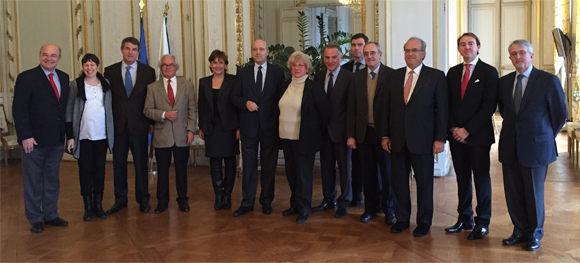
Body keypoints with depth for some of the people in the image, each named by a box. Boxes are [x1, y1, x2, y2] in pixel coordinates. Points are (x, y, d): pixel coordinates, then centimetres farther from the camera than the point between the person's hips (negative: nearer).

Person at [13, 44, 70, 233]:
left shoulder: (64, 78, 9)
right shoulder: (26, 78, -6)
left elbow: (66, 107, 10)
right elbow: (19, 109, -10)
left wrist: (68, 133, 3)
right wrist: (25, 136, -15)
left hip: (57, 140, 5)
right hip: (34, 140, -5)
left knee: (52, 180, 14)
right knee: (33, 182, 7)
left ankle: (51, 215, 25)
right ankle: (35, 219, 18)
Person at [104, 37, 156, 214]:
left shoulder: (148, 71, 3)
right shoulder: (110, 71, 5)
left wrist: (152, 122, 0)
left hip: (139, 125, -1)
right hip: (117, 125, 1)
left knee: (141, 164, 5)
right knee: (118, 164, 8)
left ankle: (143, 200, 18)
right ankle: (120, 200, 21)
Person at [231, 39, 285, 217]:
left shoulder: (277, 73, 3)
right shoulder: (243, 73, 7)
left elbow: (281, 98, 2)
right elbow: (234, 97, 7)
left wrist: (280, 122, -7)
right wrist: (246, 103, -14)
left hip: (269, 126, -1)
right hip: (248, 127, 1)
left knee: (269, 166, 8)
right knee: (249, 166, 6)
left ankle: (266, 202, 20)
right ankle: (247, 203, 15)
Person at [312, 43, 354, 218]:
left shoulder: (349, 77, -8)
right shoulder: (318, 76, 7)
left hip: (341, 129, -5)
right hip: (324, 129, 5)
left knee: (344, 166, 7)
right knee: (326, 165, 13)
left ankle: (344, 202, 20)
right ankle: (329, 200, 28)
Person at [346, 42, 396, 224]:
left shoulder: (391, 75, -5)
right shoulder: (357, 77, 7)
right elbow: (351, 107, 6)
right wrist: (350, 134, 0)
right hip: (364, 132, 3)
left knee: (387, 172, 7)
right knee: (368, 173, 12)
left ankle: (388, 209, 21)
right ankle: (371, 208, 26)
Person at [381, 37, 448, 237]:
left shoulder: (436, 76, -1)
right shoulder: (395, 76, 9)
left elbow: (442, 110, -4)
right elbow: (387, 107, 9)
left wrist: (440, 138, -10)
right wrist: (385, 135, 4)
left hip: (422, 140, -3)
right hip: (397, 140, 3)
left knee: (424, 183, 7)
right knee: (399, 182, 11)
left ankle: (424, 222, 22)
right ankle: (402, 219, 27)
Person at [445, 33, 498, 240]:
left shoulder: (489, 72, -3)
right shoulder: (453, 72, 12)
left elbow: (489, 106, -10)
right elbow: (448, 104, 10)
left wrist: (467, 129, -14)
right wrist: (454, 128, -4)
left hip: (478, 135, -4)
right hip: (456, 135, 4)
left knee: (481, 179, 3)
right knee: (462, 178, 10)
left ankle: (482, 223, 12)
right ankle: (464, 219, 19)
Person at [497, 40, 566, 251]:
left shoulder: (548, 80, -6)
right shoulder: (504, 82, 7)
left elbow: (559, 113, 1)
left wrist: (547, 137, 8)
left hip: (536, 146, -4)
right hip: (510, 147, 4)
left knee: (534, 194, 6)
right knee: (513, 194, 9)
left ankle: (534, 235, 23)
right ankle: (520, 231, 25)